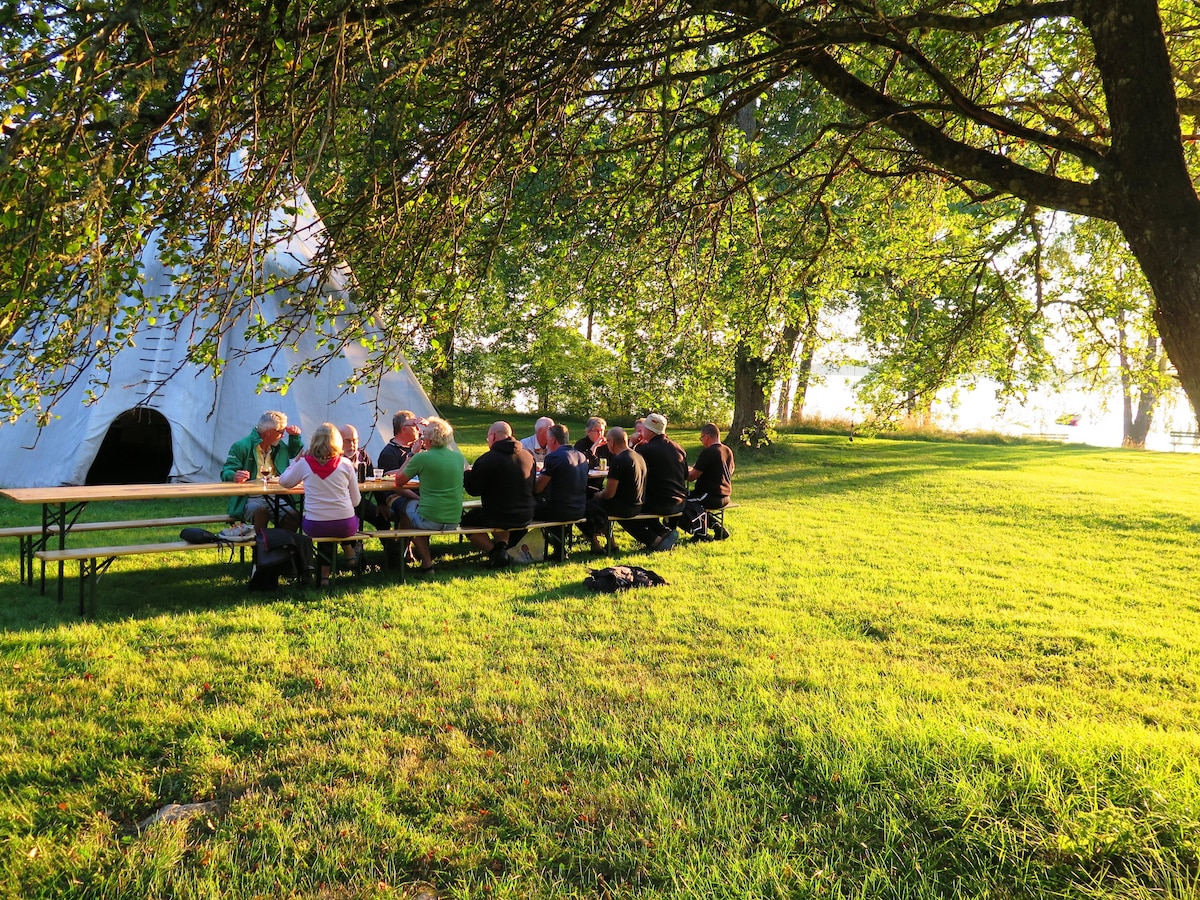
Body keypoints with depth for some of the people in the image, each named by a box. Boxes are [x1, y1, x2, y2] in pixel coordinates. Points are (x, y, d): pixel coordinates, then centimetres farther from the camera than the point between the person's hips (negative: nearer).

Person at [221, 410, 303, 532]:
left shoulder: (279, 446, 20)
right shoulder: (241, 447, 0)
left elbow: (294, 453, 40)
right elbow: (226, 472, -5)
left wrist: (295, 436, 22)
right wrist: (234, 476, -29)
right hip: (251, 499, -4)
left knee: (293, 515, -27)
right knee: (261, 512, -39)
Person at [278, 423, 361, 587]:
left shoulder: (305, 463, -1)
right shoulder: (345, 464, -2)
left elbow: (284, 482, 17)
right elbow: (356, 501, 3)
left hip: (314, 527, 1)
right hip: (345, 527, -1)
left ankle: (324, 574, 31)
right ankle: (350, 553, 41)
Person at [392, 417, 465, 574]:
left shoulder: (422, 458, -13)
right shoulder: (458, 457, 4)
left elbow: (398, 482, 1)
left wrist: (412, 454, 7)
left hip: (429, 521, -6)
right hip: (454, 522, 6)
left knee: (404, 504, 23)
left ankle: (427, 562, 20)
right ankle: (426, 557, 31)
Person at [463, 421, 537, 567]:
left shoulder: (487, 459, -17)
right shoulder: (528, 456, 2)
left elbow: (473, 489, -10)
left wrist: (468, 473, 11)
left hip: (498, 518, -6)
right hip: (525, 517, 6)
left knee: (466, 519, 21)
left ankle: (493, 550, 7)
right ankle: (502, 545, 12)